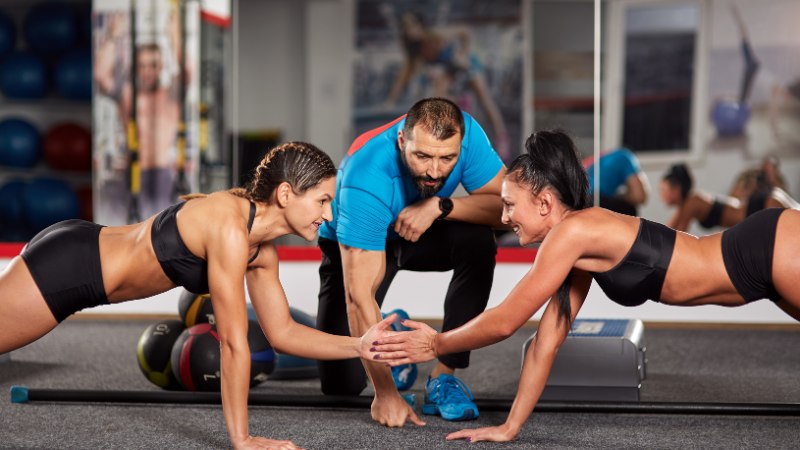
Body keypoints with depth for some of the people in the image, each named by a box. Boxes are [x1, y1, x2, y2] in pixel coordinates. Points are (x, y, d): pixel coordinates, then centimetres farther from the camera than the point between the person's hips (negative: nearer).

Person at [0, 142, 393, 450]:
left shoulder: (263, 253, -1)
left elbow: (282, 333, 7)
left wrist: (360, 346, -6)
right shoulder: (230, 227, -29)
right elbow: (233, 343, -27)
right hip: (66, 264, -9)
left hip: (84, 265, 9)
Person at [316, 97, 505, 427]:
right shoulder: (366, 180, -40)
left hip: (422, 230, 3)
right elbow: (359, 294, -40)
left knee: (478, 241, -31)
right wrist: (385, 392, -41)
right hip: (354, 245, -3)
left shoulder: (466, 133, -29)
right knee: (341, 384, -11)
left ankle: (443, 376, -17)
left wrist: (440, 206, -42)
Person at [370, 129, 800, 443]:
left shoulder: (573, 231, -16)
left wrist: (437, 344, 1)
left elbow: (504, 322, -12)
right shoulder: (580, 247, 11)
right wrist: (509, 428, 15)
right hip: (762, 253, 9)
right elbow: (546, 344, 14)